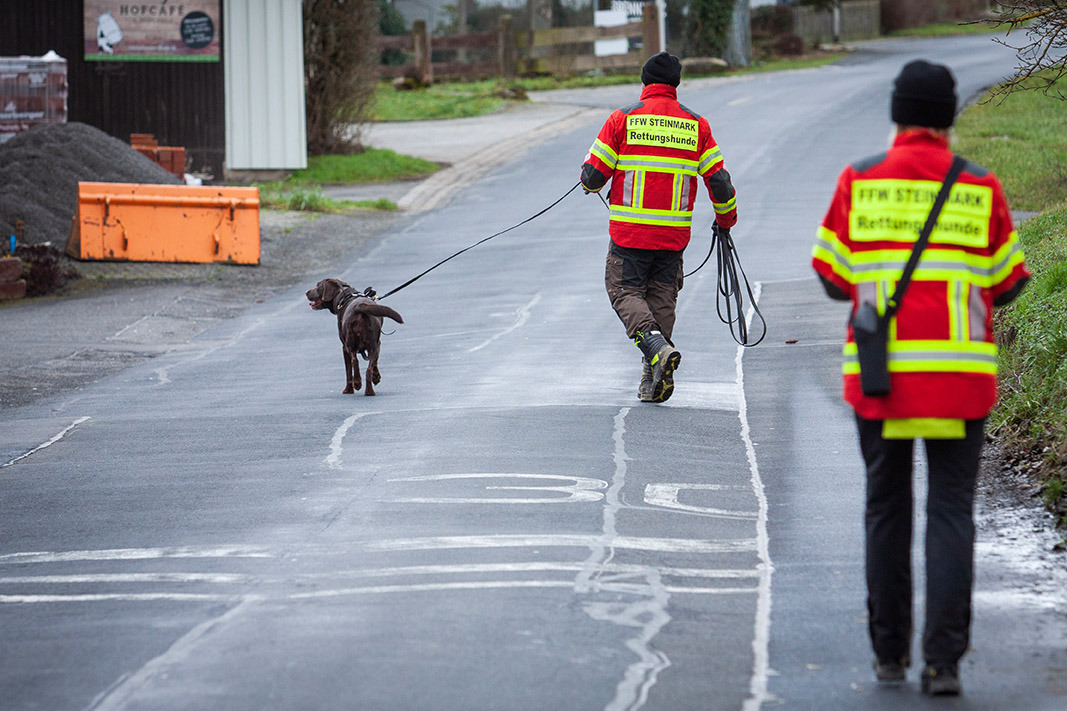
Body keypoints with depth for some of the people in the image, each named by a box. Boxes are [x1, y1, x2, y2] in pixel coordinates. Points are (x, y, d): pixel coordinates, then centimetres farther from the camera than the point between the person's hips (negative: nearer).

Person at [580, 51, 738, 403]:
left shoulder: (623, 119, -4)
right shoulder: (696, 124, 3)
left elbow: (592, 176, -4)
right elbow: (719, 181, 4)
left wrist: (592, 182, 21)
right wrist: (726, 219, 22)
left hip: (630, 230, -3)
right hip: (674, 235, 3)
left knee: (625, 292, 6)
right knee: (661, 300, 13)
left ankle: (656, 347, -20)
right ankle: (654, 381, 10)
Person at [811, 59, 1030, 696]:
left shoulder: (859, 182, 0)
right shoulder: (981, 188, 0)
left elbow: (834, 280, 5)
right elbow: (1006, 285, 6)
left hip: (879, 375, 1)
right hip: (960, 374, -1)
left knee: (887, 507, 14)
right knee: (952, 511, 2)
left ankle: (890, 654, 18)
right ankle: (944, 659, -9)